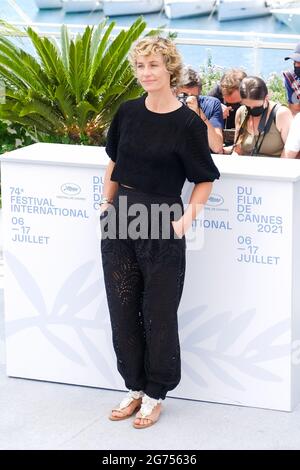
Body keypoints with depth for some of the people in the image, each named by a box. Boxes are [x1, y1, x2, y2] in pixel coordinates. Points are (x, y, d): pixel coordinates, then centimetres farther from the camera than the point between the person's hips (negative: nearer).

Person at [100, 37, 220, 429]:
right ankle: (135, 387, 25)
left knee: (159, 313, 5)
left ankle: (156, 394, 19)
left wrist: (188, 216, -15)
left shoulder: (187, 123, -10)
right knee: (122, 309, 11)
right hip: (121, 219, 5)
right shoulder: (128, 112, 3)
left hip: (162, 223, -5)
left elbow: (205, 179, -3)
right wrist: (107, 203, 7)